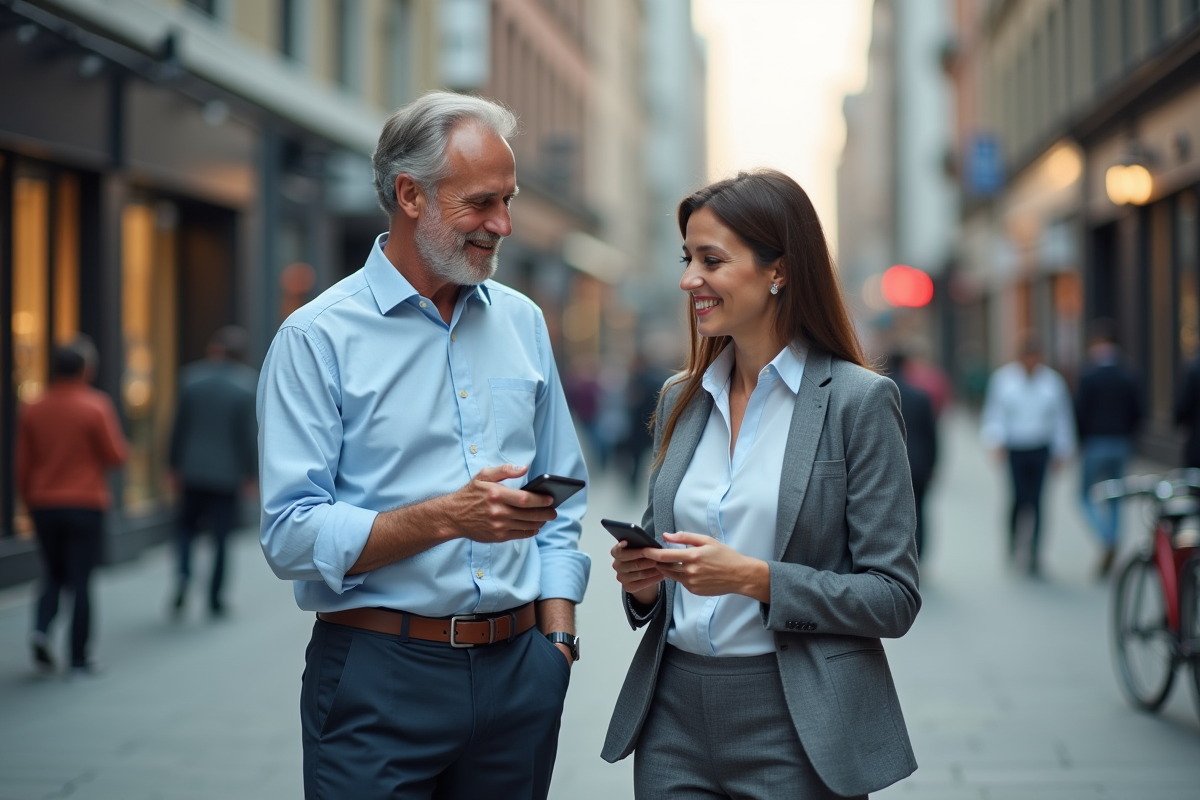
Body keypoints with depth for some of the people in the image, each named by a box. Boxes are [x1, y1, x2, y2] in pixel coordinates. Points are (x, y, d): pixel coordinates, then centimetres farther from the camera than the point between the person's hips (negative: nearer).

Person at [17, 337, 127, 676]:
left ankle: (41, 628, -8)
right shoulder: (96, 406, -10)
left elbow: (22, 464, 5)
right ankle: (79, 658, 4)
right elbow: (115, 456, -8)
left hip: (43, 505, 4)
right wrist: (119, 441, 12)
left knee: (53, 575, 18)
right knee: (81, 581, 2)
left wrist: (29, 501, 16)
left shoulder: (32, 410, 2)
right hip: (85, 505, -4)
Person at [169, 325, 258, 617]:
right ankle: (215, 599, 10)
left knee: (187, 525, 18)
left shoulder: (191, 377, -3)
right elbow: (250, 432, -8)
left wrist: (175, 464, 10)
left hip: (193, 470, 2)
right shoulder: (247, 383, -9)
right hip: (227, 472, -2)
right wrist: (251, 472, 1)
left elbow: (180, 425, 1)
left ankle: (183, 574, -7)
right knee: (221, 535, 7)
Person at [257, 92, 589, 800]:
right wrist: (446, 518, -21)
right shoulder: (318, 338, -6)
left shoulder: (523, 323, 11)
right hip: (380, 678, -4)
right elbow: (292, 535, -13)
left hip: (517, 671, 5)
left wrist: (557, 643, 5)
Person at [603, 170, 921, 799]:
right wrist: (644, 582, -4)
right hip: (674, 721, 5)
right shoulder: (680, 400, 9)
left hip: (798, 730, -5)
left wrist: (756, 578, -20)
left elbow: (894, 598, -11)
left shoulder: (859, 401, -8)